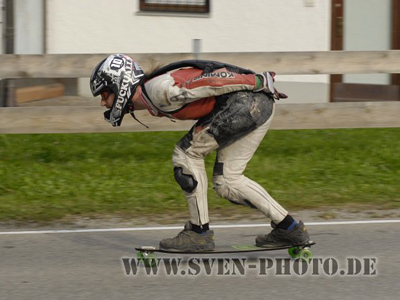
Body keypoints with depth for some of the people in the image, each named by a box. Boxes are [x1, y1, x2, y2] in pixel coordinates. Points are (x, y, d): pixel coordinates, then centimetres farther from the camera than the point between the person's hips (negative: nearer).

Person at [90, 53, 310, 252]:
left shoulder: (159, 89, -15)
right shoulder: (151, 98, 15)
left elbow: (210, 79, -17)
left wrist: (260, 83, -14)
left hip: (246, 101, -10)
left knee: (186, 154, -5)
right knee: (225, 182, 12)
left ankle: (199, 233, -1)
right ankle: (289, 229, 16)